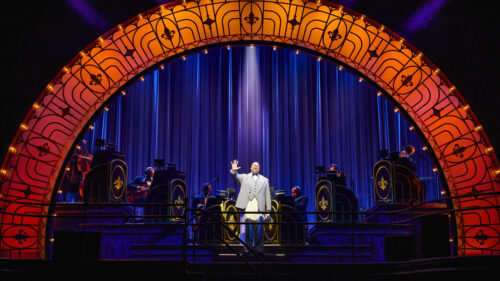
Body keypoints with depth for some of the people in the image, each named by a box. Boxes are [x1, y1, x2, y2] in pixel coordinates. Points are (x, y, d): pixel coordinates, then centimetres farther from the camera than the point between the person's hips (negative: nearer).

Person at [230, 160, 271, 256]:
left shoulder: (264, 180, 20)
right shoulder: (244, 177, 19)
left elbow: (267, 195, 15)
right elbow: (236, 177, 0)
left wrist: (268, 209, 6)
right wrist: (234, 171, -22)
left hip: (259, 206, 1)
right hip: (248, 205, -1)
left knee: (259, 228, -6)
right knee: (248, 228, -4)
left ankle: (259, 249, 0)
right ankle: (247, 249, 2)